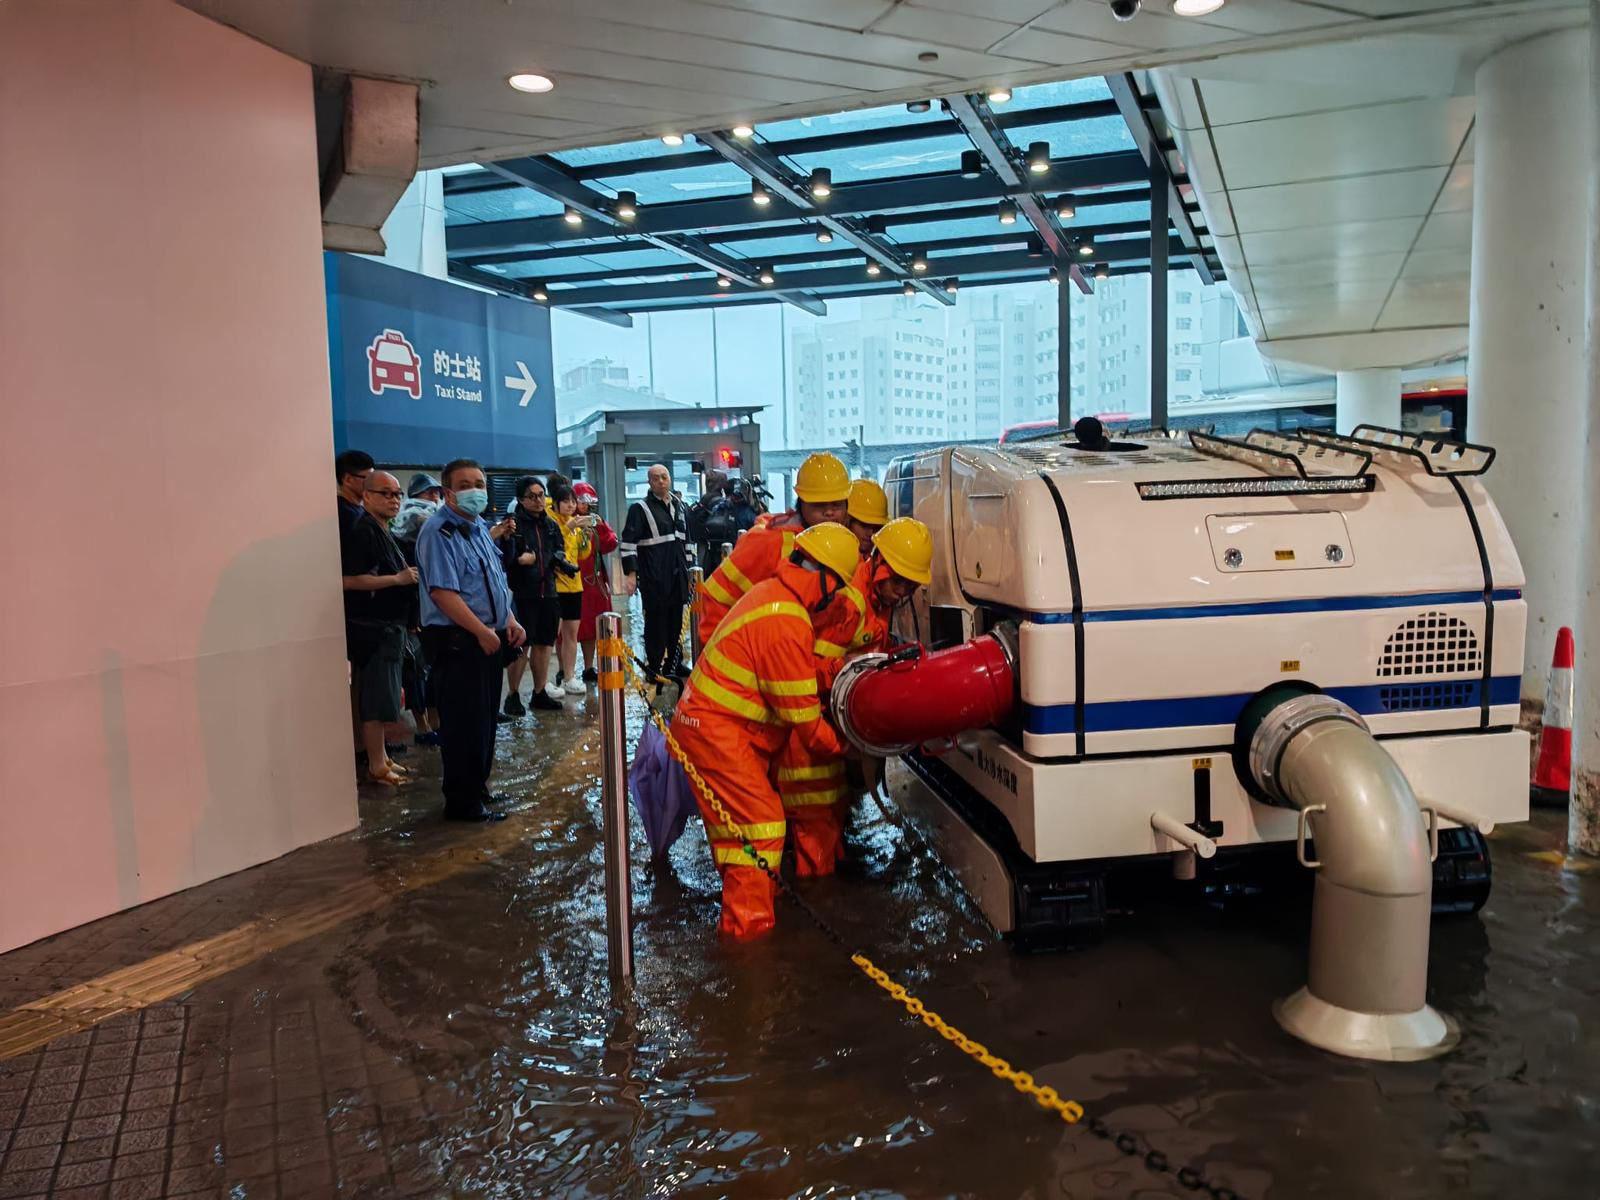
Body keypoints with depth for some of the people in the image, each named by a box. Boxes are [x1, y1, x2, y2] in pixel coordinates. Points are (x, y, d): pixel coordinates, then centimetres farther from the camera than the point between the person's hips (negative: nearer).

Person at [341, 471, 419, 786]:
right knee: (376, 701, -5)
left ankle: (381, 758, 24)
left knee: (382, 699, 15)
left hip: (388, 627, 10)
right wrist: (398, 579, -20)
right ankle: (376, 767, 1)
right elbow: (349, 580, -24)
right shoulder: (362, 531, -14)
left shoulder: (381, 532, 16)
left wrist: (409, 577, 14)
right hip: (371, 628, -10)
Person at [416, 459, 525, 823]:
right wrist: (482, 632, -22)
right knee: (464, 722, -3)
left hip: (490, 636, 9)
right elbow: (442, 592, -22)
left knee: (485, 717, 18)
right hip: (458, 641, -9)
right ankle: (462, 802, 8)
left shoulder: (479, 528, 14)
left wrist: (509, 620, 9)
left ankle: (478, 786, 32)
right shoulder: (439, 532, -15)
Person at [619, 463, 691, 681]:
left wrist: (687, 568, 20)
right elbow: (628, 542, -11)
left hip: (677, 575, 6)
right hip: (654, 578, -6)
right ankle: (654, 666, 6)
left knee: (676, 620, 11)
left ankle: (674, 661, 23)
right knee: (656, 620, -3)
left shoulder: (678, 505, 15)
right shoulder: (640, 508, -5)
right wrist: (630, 573, -18)